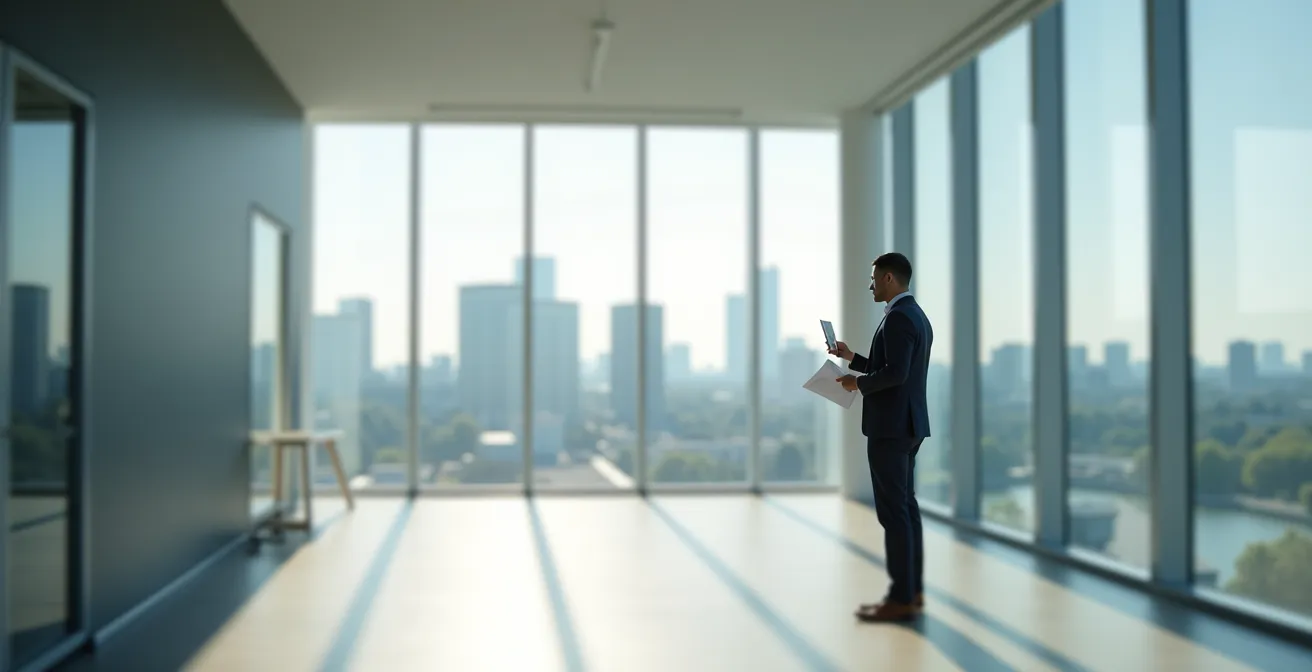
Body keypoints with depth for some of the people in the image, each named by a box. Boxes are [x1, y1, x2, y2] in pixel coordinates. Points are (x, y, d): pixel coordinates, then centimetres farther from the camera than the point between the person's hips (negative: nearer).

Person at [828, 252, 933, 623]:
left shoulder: (898, 317, -16)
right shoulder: (916, 315, 16)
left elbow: (895, 373, -26)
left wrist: (858, 382, -11)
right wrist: (854, 358, 18)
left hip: (890, 426, -11)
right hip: (906, 425, 11)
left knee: (893, 511, -7)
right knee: (905, 508, 12)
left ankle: (901, 599, -3)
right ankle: (912, 592, 17)